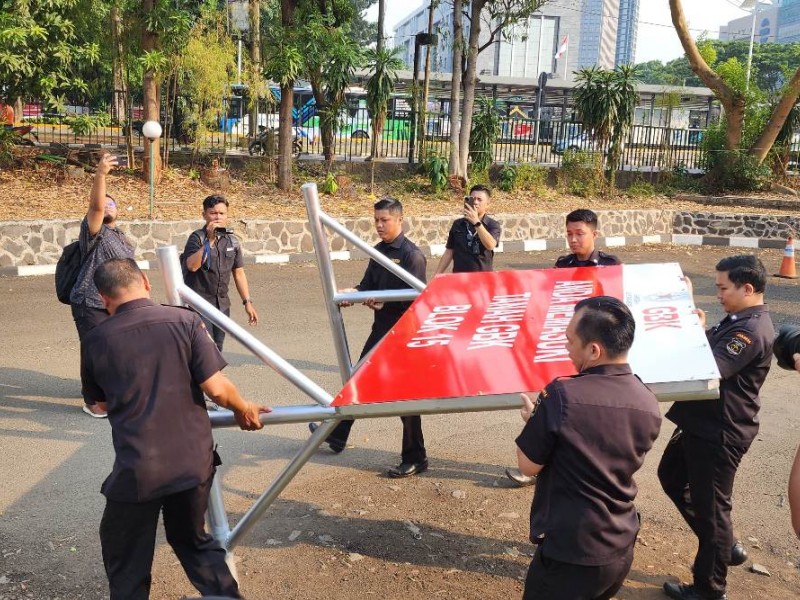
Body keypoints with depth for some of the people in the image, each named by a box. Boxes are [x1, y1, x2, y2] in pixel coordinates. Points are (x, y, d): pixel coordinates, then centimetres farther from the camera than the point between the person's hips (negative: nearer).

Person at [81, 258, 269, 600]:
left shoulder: (95, 341, -2)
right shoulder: (184, 321, -6)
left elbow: (102, 403, 14)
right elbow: (216, 388, -10)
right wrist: (244, 410, 9)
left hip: (136, 469, -1)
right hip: (193, 461, 2)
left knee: (126, 562, 18)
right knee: (193, 540, 26)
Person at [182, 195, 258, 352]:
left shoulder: (232, 241, 8)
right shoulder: (197, 237, -7)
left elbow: (239, 273, 13)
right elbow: (192, 265, -23)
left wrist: (247, 302, 9)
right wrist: (210, 240, -24)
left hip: (222, 304, 6)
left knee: (217, 349, 12)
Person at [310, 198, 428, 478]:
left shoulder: (412, 254, -15)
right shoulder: (378, 250, 9)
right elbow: (368, 284, 10)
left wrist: (385, 301, -32)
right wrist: (352, 293, -10)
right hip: (380, 328, 8)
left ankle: (415, 459, 13)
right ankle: (337, 435, 37)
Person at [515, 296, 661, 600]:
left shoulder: (562, 395, -23)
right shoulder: (649, 403, -4)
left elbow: (528, 466, -12)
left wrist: (534, 420, 5)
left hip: (570, 554, -6)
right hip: (622, 550, 6)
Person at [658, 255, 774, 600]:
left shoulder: (752, 330, -23)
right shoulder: (739, 321, 10)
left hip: (720, 433, -11)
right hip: (701, 424, 11)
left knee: (709, 505, 3)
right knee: (672, 477, 23)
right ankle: (724, 547, 36)